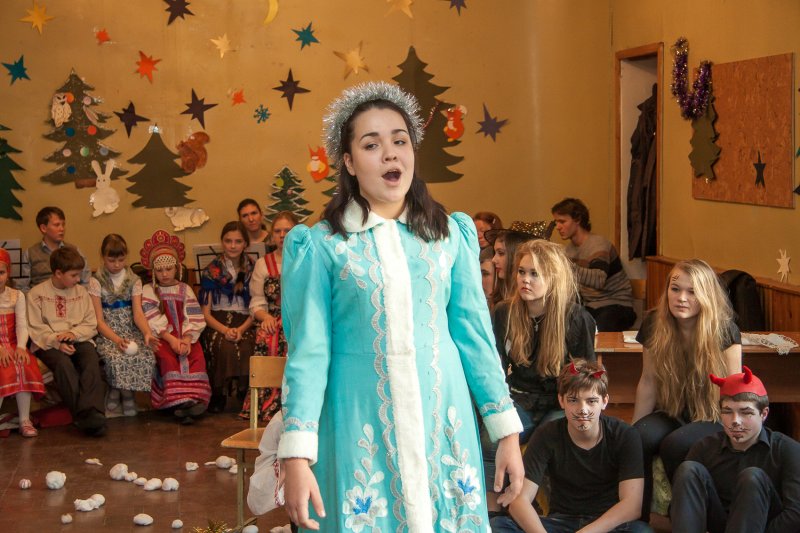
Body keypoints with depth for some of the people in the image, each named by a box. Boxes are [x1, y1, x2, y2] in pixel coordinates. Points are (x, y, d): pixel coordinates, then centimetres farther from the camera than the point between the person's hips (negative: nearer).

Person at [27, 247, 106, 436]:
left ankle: (91, 413, -44)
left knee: (91, 358, -31)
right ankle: (84, 417, -38)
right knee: (63, 363, -35)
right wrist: (57, 342, -18)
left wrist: (73, 333, -10)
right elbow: (36, 328, -3)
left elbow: (91, 325, 10)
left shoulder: (81, 292, 14)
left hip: (78, 340, 3)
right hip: (49, 344, -3)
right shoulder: (37, 294, 4)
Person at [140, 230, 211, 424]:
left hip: (185, 336, 2)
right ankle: (179, 400, -41)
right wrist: (171, 339, -17)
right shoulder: (149, 290, 11)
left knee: (197, 355, -29)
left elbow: (194, 319, 4)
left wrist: (187, 339, -15)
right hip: (162, 338, -2)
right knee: (168, 358, -33)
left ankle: (194, 398, -37)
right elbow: (153, 321, -3)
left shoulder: (185, 289, 17)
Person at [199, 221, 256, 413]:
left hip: (245, 324, 1)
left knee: (247, 347, -35)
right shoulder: (212, 271, 9)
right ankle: (218, 396, -19)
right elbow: (205, 313, 4)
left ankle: (247, 395, -19)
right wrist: (225, 330, -15)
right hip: (217, 324, -1)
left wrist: (241, 329, -13)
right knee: (225, 346, -36)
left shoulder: (253, 269, 12)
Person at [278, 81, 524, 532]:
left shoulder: (450, 235, 5)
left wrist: (507, 431, 4)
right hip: (362, 430, -2)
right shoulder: (320, 246, -4)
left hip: (442, 426, 3)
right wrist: (297, 457, -12)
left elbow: (475, 335, 6)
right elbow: (308, 354, -6)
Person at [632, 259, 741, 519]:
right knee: (639, 439, -27)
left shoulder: (724, 331, -14)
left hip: (714, 419, -4)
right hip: (673, 414, 4)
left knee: (675, 444, -32)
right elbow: (648, 382, 5)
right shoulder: (654, 324, -3)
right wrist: (633, 429, 5)